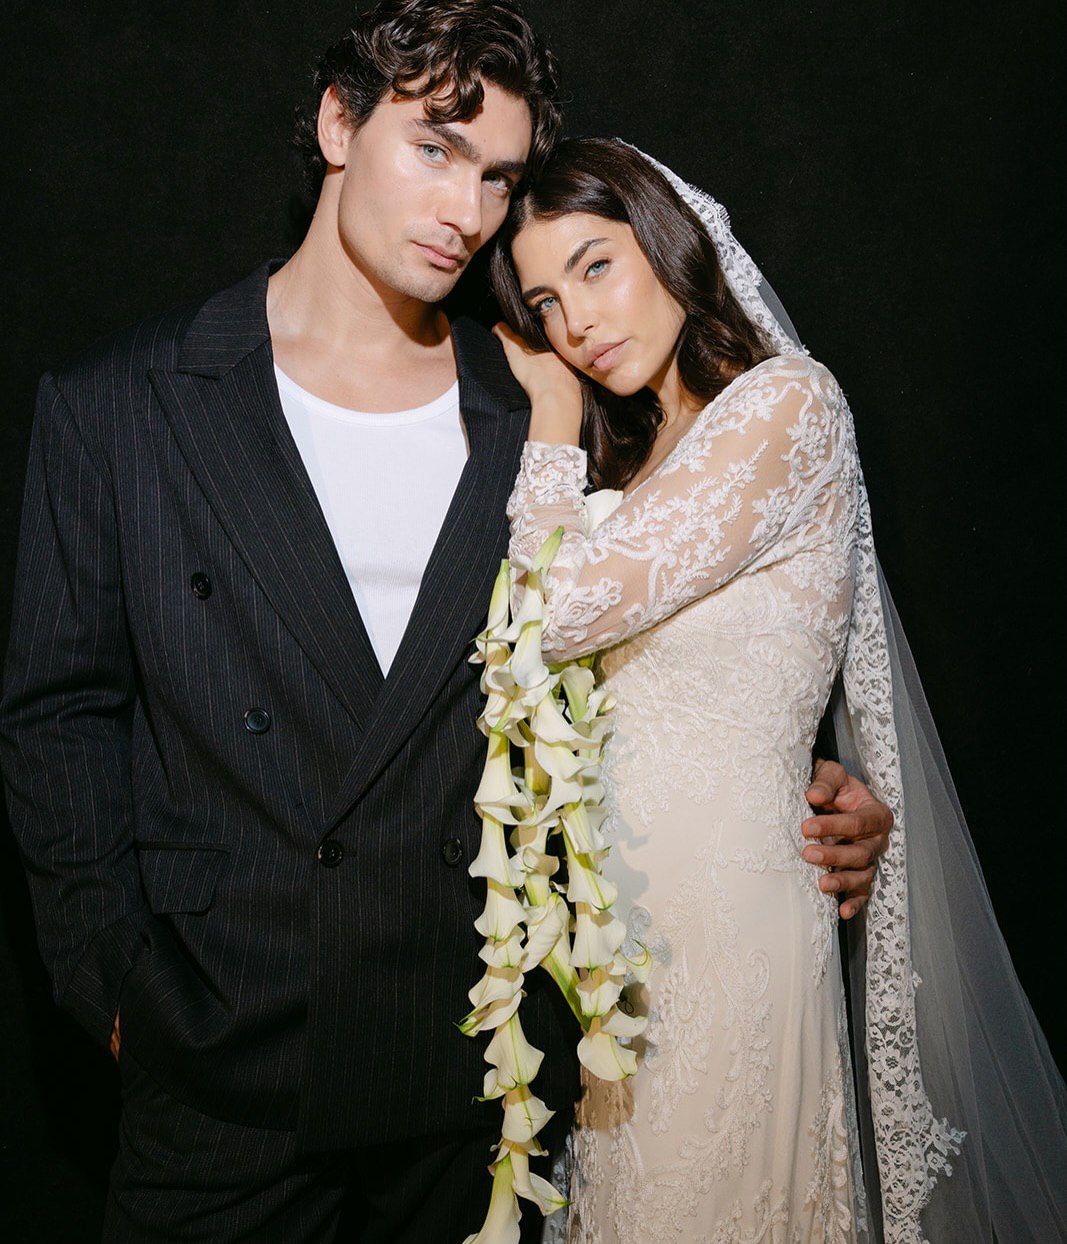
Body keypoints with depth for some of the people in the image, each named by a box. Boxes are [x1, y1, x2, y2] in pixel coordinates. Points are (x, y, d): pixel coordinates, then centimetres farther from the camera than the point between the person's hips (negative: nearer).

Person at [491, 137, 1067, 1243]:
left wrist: (556, 415, -8)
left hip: (715, 898, -8)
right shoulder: (634, 449, 11)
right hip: (618, 895, 8)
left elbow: (565, 610, -20)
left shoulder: (784, 403, -14)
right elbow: (543, 652, 2)